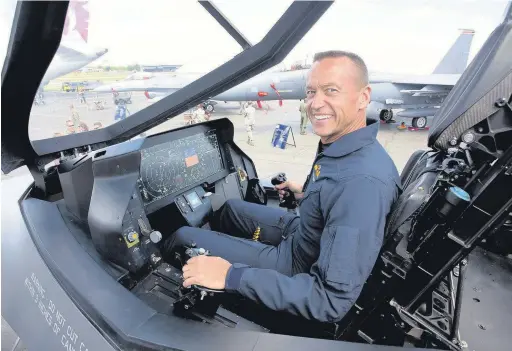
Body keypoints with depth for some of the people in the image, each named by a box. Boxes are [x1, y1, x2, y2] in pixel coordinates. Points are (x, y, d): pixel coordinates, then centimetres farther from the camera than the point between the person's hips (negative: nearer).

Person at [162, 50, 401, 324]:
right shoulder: (340, 145, -9)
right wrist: (307, 195, 13)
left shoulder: (364, 182, -37)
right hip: (299, 233, 8)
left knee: (183, 238, -2)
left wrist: (231, 276, -37)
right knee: (229, 208, 23)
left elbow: (332, 301, -37)